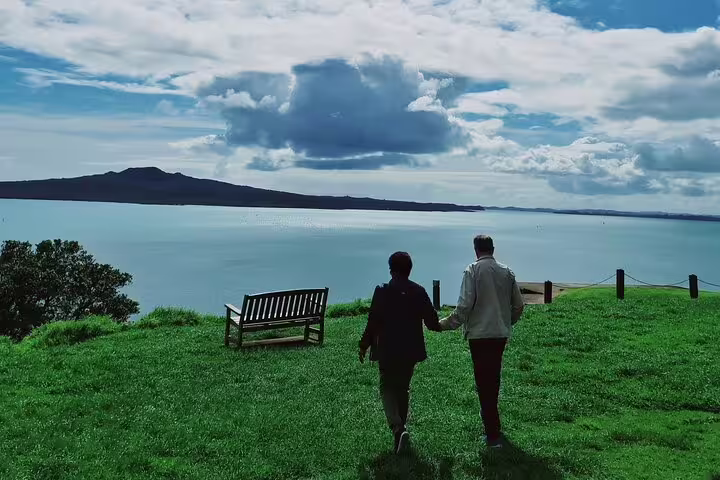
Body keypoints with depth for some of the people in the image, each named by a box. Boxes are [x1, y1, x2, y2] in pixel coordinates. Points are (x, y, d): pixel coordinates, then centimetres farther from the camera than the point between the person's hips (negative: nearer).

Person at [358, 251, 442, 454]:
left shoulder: (382, 291, -11)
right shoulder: (419, 292, -2)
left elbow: (373, 322, -10)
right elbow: (432, 323, 1)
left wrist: (363, 346, 2)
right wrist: (440, 324, 26)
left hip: (387, 351, -3)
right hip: (410, 351, 3)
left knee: (387, 388, 8)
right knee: (403, 388, 19)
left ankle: (397, 428, -12)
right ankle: (401, 428, 27)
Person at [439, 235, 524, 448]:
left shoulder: (472, 271, -9)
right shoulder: (506, 272, 6)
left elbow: (464, 305, -15)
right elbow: (518, 305, 9)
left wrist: (446, 324, -4)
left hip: (479, 334, -5)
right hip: (501, 333, 5)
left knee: (483, 381, -1)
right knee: (493, 378, 20)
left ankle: (493, 434, -1)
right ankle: (490, 414, 35)